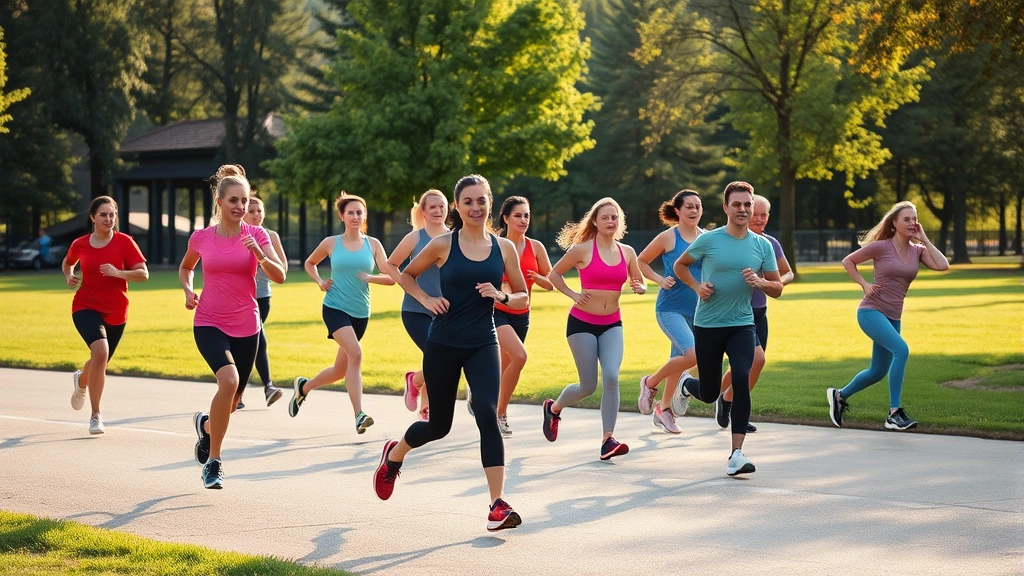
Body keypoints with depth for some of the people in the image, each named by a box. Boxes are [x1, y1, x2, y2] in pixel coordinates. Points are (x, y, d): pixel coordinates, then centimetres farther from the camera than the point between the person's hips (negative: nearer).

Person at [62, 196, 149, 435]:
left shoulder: (124, 242, -8)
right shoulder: (80, 244, -2)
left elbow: (143, 274, -11)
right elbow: (68, 263, 21)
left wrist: (118, 273, -25)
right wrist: (69, 277, 0)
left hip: (115, 313, 2)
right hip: (86, 307, -2)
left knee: (100, 361, 17)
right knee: (100, 351, -28)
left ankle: (81, 380, 58)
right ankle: (95, 416, -18)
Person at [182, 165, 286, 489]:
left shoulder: (257, 235, -2)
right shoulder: (201, 238, 0)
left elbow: (279, 276, -10)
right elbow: (186, 267, 20)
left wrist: (260, 255, -27)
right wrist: (188, 290, 1)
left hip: (246, 327, 2)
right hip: (209, 324, -2)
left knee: (232, 400, 11)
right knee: (229, 379, -28)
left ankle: (205, 425, 49)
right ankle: (213, 462, -17)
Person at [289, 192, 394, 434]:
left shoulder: (373, 244, 4)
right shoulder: (331, 243, 1)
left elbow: (391, 278, -1)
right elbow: (309, 263, 19)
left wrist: (370, 277, -19)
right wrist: (319, 282, 1)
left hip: (360, 313, 4)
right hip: (335, 307, -4)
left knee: (340, 370, 12)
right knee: (355, 353, -28)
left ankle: (304, 386, 41)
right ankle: (359, 415, -31)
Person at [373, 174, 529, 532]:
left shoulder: (504, 248, 2)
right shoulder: (443, 245, -4)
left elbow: (523, 299, 8)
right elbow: (406, 275, 10)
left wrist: (502, 296, -12)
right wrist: (426, 300, -7)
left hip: (483, 344, 1)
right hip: (443, 344, -1)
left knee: (487, 415, -19)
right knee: (439, 425, 10)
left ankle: (498, 506, -17)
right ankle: (393, 456, 44)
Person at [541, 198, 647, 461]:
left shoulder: (627, 252, 4)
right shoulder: (582, 249, -7)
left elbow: (640, 283, 17)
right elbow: (555, 274, 4)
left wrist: (639, 288, -6)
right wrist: (572, 294, -9)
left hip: (612, 324, 3)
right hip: (582, 323, -3)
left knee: (611, 378, -16)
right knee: (588, 386, 0)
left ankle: (607, 440, -10)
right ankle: (553, 408, 32)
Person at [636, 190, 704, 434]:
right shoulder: (668, 237, -7)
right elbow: (641, 262, 3)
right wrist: (660, 279, -11)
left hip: (696, 310, 5)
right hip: (670, 308, -5)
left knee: (679, 360, 14)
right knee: (693, 355, -21)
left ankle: (664, 408, 33)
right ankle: (650, 383, 3)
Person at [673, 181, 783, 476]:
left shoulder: (762, 245, 2)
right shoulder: (708, 240, -5)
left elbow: (777, 289, 7)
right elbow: (679, 266, 10)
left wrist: (759, 282, -15)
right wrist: (697, 287, -7)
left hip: (741, 325, 1)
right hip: (707, 326, -1)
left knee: (741, 380, -21)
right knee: (709, 393, 5)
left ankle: (736, 454, -17)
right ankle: (687, 386, 45)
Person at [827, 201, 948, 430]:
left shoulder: (918, 250, 6)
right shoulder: (880, 247, -7)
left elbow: (943, 266, -10)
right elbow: (847, 261, 3)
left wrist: (924, 239, -6)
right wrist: (865, 285, -6)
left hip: (893, 317, 7)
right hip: (871, 311, -7)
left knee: (878, 372, 13)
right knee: (901, 349, -28)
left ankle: (840, 395, 39)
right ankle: (894, 413, -26)